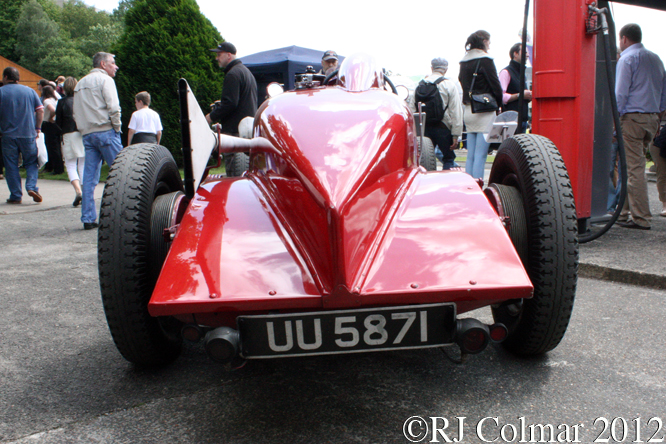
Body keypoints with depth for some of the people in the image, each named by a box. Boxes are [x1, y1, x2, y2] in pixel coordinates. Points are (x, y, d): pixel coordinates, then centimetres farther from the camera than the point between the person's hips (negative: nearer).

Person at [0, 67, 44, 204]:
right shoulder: (30, 91, 6)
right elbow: (40, 110, 3)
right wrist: (37, 128, 9)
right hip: (28, 134, 2)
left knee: (11, 166, 6)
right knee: (31, 162, 11)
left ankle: (16, 196, 6)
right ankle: (32, 187, -10)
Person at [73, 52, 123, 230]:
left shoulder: (80, 84, 23)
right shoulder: (104, 79, -2)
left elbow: (76, 113, 18)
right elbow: (113, 107, -14)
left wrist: (84, 130, 16)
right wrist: (117, 128, -4)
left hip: (87, 134, 8)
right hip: (105, 131, -7)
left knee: (89, 178, 4)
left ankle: (88, 219, 4)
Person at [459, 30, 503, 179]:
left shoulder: (464, 62, 14)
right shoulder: (485, 60, -8)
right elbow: (495, 86, -8)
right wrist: (499, 104, 7)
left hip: (468, 110, 7)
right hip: (484, 111, -7)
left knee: (470, 156, 9)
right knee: (480, 155, -7)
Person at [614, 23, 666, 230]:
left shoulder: (627, 59, -6)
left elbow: (620, 94, -13)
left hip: (632, 118, -8)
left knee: (634, 168, -6)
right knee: (632, 166, 13)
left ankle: (641, 218, -6)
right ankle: (623, 211, 17)